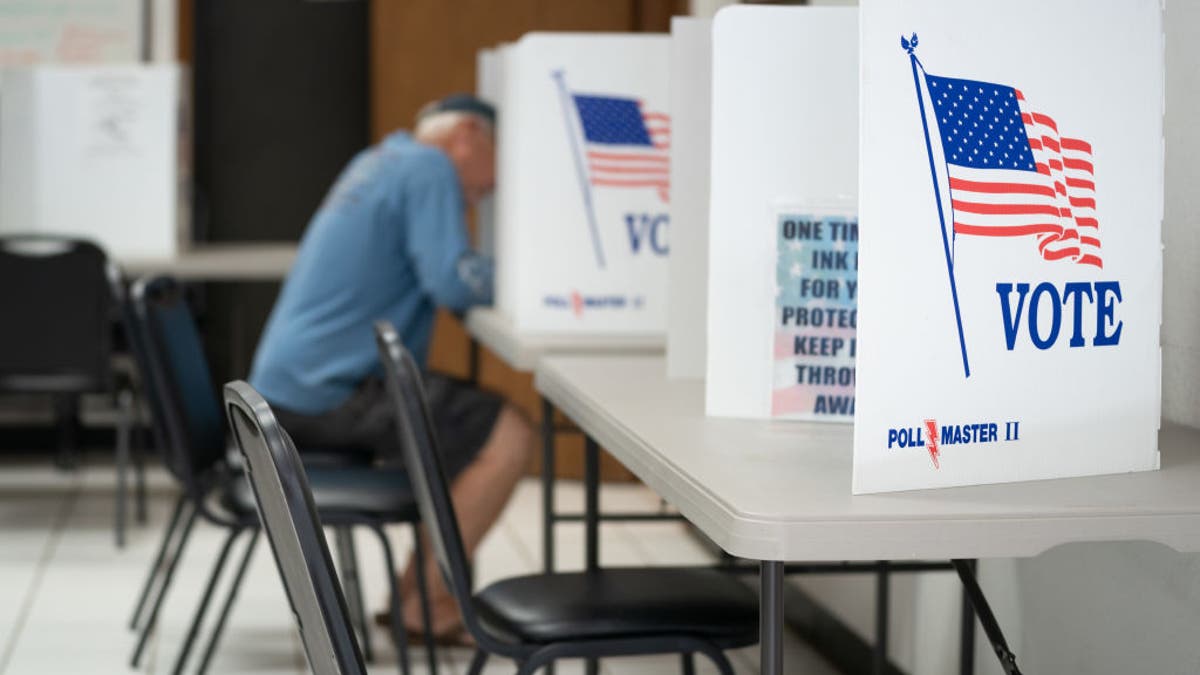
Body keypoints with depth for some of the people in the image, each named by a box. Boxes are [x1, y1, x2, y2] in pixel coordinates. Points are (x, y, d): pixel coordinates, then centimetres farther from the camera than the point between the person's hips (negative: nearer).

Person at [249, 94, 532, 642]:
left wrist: (494, 272, 14)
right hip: (326, 389, -10)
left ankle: (414, 590, 19)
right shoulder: (429, 169, -9)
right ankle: (428, 605, -5)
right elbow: (453, 284, -19)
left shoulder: (380, 162, 21)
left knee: (470, 424, 21)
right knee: (508, 437, -15)